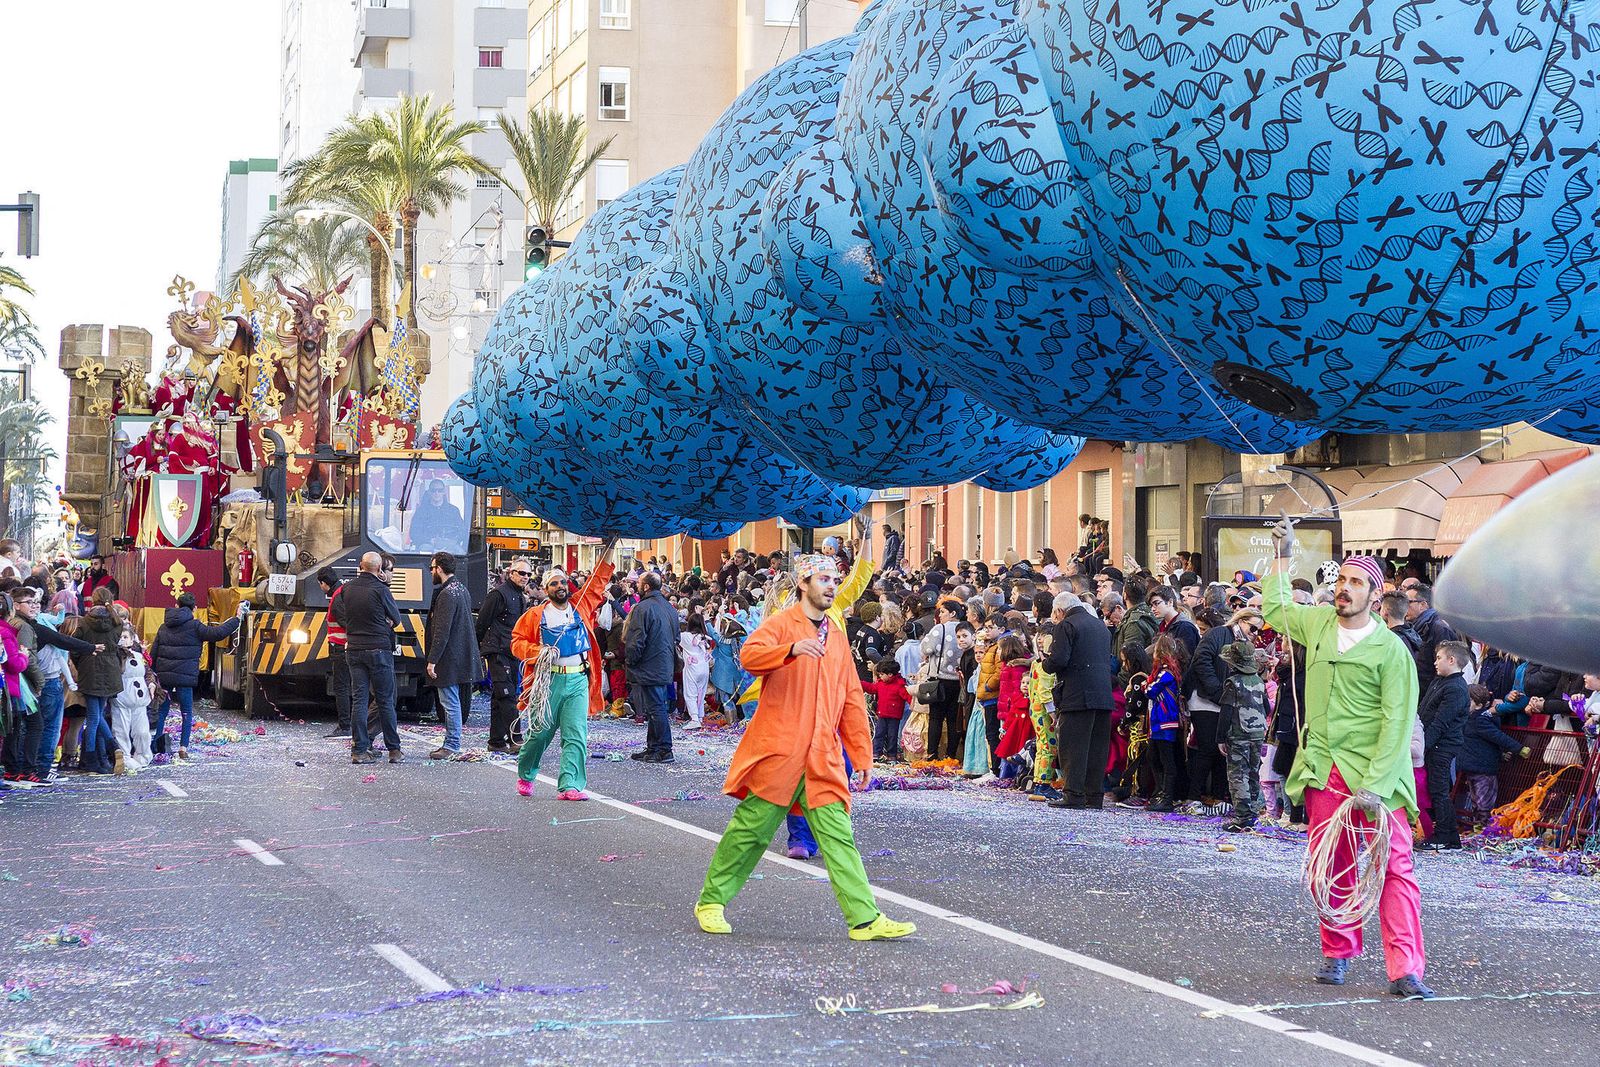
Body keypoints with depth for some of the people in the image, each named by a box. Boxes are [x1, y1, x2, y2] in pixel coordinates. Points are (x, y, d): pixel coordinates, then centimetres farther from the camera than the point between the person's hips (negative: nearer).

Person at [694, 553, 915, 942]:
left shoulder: (836, 636, 18)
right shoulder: (781, 624, -1)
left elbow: (851, 699, 20)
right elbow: (749, 655, -22)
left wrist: (862, 754, 17)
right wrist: (792, 649, -39)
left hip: (822, 758, 5)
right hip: (777, 750, -5)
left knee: (838, 836, -2)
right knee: (751, 829, 3)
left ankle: (865, 919, -7)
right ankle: (711, 901, 19)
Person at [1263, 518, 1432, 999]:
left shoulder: (1391, 649, -6)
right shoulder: (1317, 622, 10)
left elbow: (1398, 721, -11)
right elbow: (1273, 609, 32)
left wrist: (1375, 783, -18)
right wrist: (1282, 556, 27)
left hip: (1373, 770, -5)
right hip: (1323, 770, 5)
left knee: (1394, 866, -10)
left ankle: (1405, 970, -14)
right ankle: (1337, 954, 22)